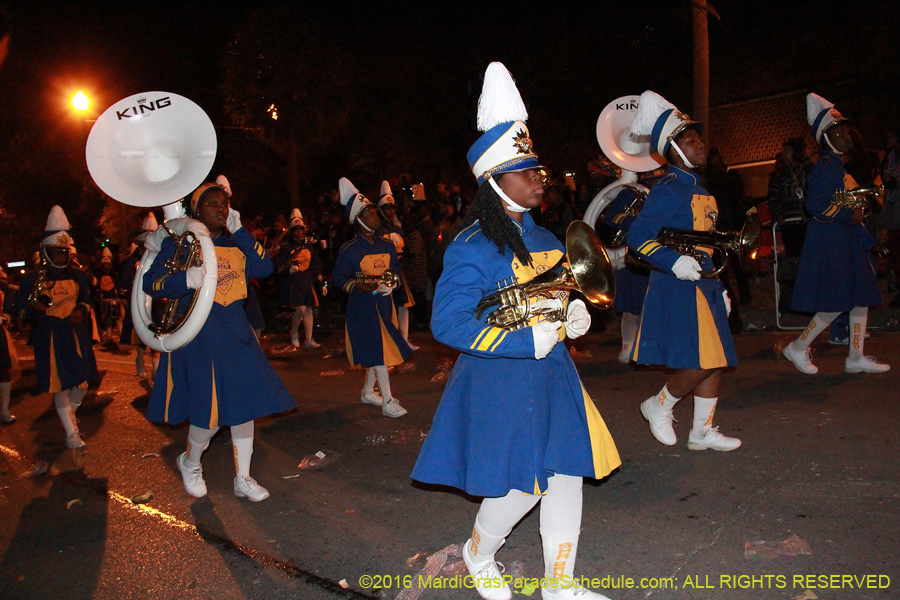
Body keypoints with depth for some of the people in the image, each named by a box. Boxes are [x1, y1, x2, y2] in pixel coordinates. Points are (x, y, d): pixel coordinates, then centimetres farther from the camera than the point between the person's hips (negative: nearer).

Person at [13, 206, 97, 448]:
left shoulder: (77, 274, 6)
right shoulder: (32, 278, -2)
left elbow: (86, 299, 18)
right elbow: (20, 310, 1)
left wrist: (81, 310, -3)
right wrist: (35, 308, -21)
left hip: (76, 335, 3)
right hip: (49, 339, -3)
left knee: (81, 385, 7)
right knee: (60, 388, 0)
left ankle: (68, 416, 38)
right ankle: (71, 433, 13)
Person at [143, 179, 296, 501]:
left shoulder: (234, 243, 12)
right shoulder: (179, 241, -1)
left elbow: (264, 267, -4)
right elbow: (151, 283, -10)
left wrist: (239, 230, -7)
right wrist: (187, 279, -28)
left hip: (236, 331, 5)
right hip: (197, 334, -5)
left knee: (244, 402, 4)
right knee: (211, 412, -6)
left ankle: (243, 478, 19)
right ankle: (190, 462, 27)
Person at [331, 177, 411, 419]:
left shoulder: (387, 246, 8)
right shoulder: (349, 250, -8)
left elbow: (396, 270, 16)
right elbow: (338, 278, -6)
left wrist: (393, 283, -6)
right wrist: (357, 285, -24)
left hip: (384, 302, 6)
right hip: (362, 304, -6)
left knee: (381, 348, 11)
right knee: (376, 348, -10)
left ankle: (368, 391, 30)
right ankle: (387, 401, -7)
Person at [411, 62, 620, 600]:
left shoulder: (543, 238, 9)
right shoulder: (473, 247, -17)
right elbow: (448, 322, -23)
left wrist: (576, 314, 1)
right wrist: (528, 342, -26)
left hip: (552, 373, 8)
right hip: (502, 379, -8)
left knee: (567, 472, 11)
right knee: (522, 486, 1)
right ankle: (479, 555, 33)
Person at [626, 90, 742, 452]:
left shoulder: (698, 188, 17)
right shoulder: (668, 190, -12)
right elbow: (637, 237, -20)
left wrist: (719, 288, 23)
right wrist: (675, 263, -31)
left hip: (703, 284, 9)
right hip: (678, 287, -9)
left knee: (715, 360, 10)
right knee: (700, 362, -10)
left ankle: (702, 431, 22)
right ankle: (659, 406, 15)